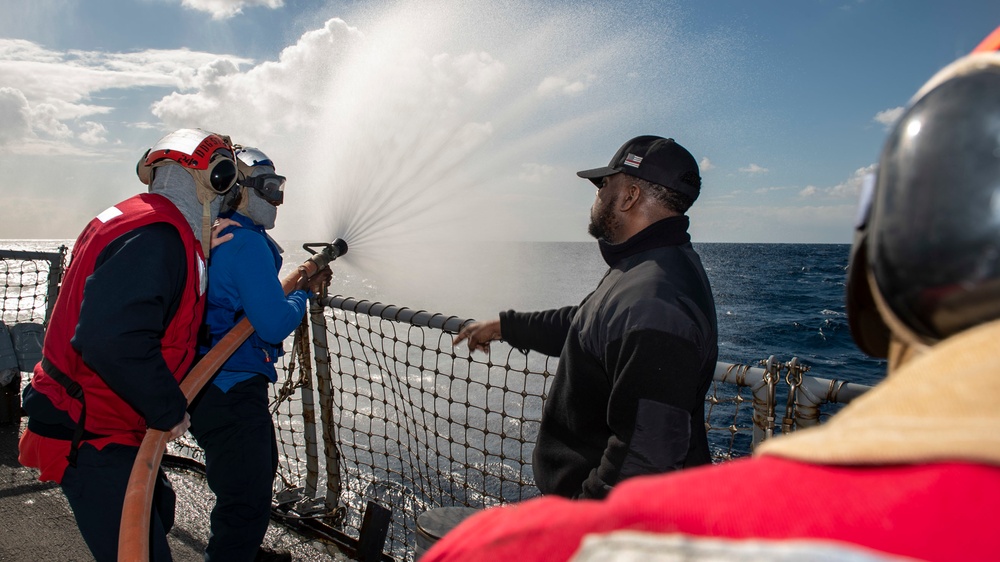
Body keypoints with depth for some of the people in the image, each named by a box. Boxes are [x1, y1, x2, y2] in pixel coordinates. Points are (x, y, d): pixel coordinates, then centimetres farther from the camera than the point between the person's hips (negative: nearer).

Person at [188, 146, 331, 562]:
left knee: (261, 471, 29)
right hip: (231, 391, -12)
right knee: (246, 503, -4)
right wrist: (303, 293, -4)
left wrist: (301, 285, 12)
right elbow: (275, 325, -22)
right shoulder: (247, 243, -19)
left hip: (221, 387, 12)